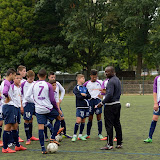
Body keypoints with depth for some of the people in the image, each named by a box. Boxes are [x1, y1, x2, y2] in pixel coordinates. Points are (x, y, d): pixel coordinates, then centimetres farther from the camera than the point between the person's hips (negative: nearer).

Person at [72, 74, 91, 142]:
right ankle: (74, 135, -6)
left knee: (83, 121, 9)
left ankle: (80, 135, 17)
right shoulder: (76, 88, -3)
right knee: (78, 121, -12)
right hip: (80, 106, -6)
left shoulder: (85, 88, 15)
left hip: (86, 106, 6)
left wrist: (84, 95, -11)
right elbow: (79, 96, -16)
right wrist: (85, 96, -5)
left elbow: (89, 96, 5)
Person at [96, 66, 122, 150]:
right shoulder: (117, 80, 13)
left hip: (110, 106, -10)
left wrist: (102, 103, -19)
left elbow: (109, 95, -24)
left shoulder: (111, 81, -17)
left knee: (109, 125, -5)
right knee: (117, 124, 12)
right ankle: (119, 143, 15)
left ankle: (109, 144, -3)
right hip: (117, 104, 10)